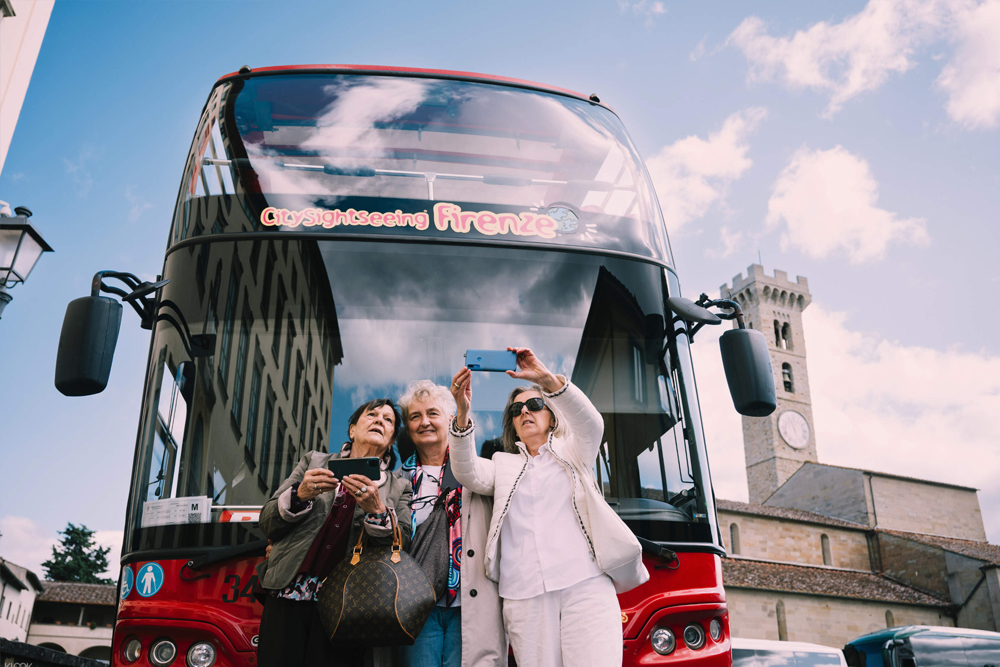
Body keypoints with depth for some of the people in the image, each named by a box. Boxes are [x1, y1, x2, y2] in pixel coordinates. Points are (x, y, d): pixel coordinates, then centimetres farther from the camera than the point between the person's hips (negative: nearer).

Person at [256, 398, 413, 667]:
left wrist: (377, 510, -19)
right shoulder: (314, 461, 14)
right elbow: (267, 522, 8)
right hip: (289, 597, 1)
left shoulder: (399, 488, 12)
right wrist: (300, 495, -11)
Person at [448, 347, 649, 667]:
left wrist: (548, 380, -17)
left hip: (585, 584, -1)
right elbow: (468, 473, 2)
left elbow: (591, 424, -2)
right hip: (524, 594, 2)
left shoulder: (572, 452, 20)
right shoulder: (503, 465, 23)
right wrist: (463, 414, -15)